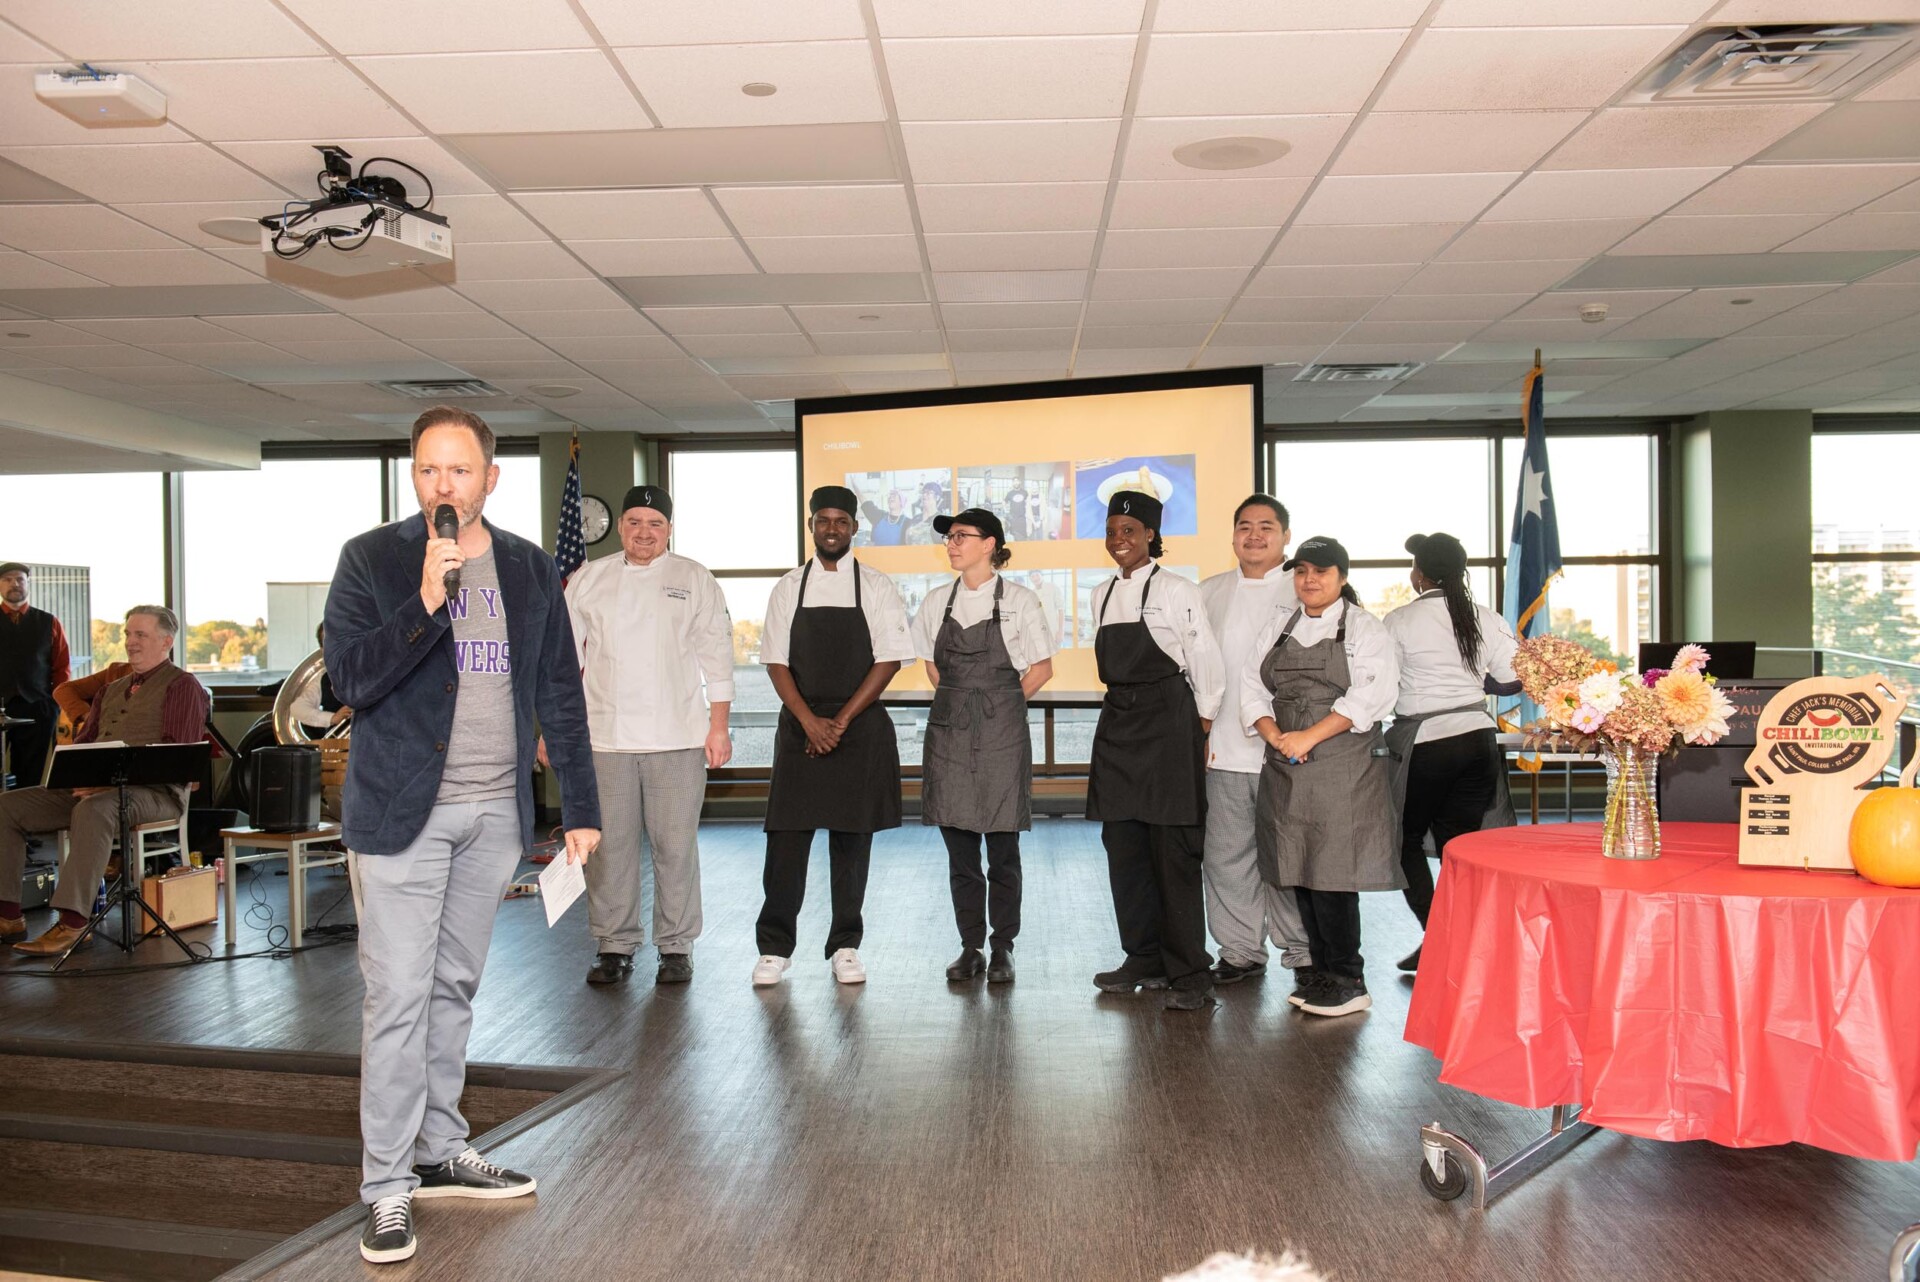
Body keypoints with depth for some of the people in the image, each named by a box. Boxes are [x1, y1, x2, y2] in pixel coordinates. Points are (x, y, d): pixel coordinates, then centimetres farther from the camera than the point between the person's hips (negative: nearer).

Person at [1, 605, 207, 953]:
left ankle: (72, 923, -41)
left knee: (93, 809, -39)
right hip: (90, 787, 9)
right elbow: (83, 740, 25)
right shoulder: (113, 689, 27)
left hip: (153, 791, -8)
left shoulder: (183, 686, 1)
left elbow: (178, 754, -11)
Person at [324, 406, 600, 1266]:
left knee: (455, 989, 15)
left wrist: (580, 808, 5)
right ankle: (387, 1187, 8)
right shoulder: (371, 559, -2)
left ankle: (441, 1153, 28)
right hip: (402, 810, -3)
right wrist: (427, 602, -24)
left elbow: (560, 695, 8)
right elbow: (348, 676, -12)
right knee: (397, 998, -3)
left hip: (495, 814, 4)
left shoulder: (531, 571, 7)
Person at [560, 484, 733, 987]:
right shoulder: (589, 579, 10)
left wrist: (719, 727, -1)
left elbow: (716, 656, 5)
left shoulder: (695, 581, 6)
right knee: (610, 845, 3)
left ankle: (676, 947, 12)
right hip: (605, 735, 1)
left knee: (676, 846, 0)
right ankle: (614, 946, 16)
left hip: (678, 738, -1)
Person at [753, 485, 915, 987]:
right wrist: (811, 721, -9)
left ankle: (845, 946, 15)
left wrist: (841, 721, -10)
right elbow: (777, 662, 3)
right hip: (800, 725, 1)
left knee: (852, 839, 4)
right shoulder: (789, 587, 7)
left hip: (860, 726, -1)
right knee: (787, 837, -1)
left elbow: (889, 661, -3)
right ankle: (774, 947, 9)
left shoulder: (877, 588, 2)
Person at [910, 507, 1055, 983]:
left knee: (1003, 849, 2)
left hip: (1002, 733, -3)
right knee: (959, 849, 6)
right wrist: (958, 702, 7)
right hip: (949, 732, 3)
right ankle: (970, 947, 16)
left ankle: (1002, 950, 13)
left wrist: (1002, 703, -1)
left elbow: (1042, 667, 4)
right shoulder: (937, 603, 8)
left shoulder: (1019, 601, -2)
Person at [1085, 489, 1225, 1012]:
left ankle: (1189, 973, 3)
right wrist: (1123, 712, 14)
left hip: (1167, 722, -7)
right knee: (1123, 847, 9)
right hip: (1117, 724, 7)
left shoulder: (1178, 591, -6)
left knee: (1174, 851, -5)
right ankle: (1144, 959, 22)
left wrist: (1199, 735, -5)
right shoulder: (1103, 595, 13)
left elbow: (1208, 668, -4)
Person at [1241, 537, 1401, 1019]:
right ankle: (1319, 970, 18)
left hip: (1343, 766, -5)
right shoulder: (1277, 628, 16)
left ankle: (1347, 982, 3)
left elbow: (1373, 693, -12)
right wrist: (1276, 736, -8)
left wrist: (1310, 736, -17)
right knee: (1300, 871, 7)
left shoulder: (1364, 628, 1)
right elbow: (1252, 688, 10)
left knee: (1332, 871, -8)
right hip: (1286, 768, 5)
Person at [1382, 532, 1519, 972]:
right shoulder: (1486, 619, 2)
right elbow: (1512, 681, 3)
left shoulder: (1400, 621, -9)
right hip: (1477, 737, 4)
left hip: (1426, 743, -4)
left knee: (1407, 839, 11)